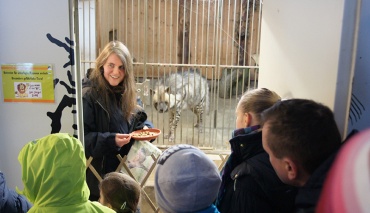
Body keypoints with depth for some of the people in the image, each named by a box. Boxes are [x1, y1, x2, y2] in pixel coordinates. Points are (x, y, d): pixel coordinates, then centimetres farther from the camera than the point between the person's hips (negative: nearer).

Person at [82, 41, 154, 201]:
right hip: (99, 171, -7)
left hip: (124, 168, 7)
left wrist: (144, 127, -6)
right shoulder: (88, 95, -16)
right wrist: (110, 140, -29)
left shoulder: (125, 93, 6)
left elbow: (137, 118, 15)